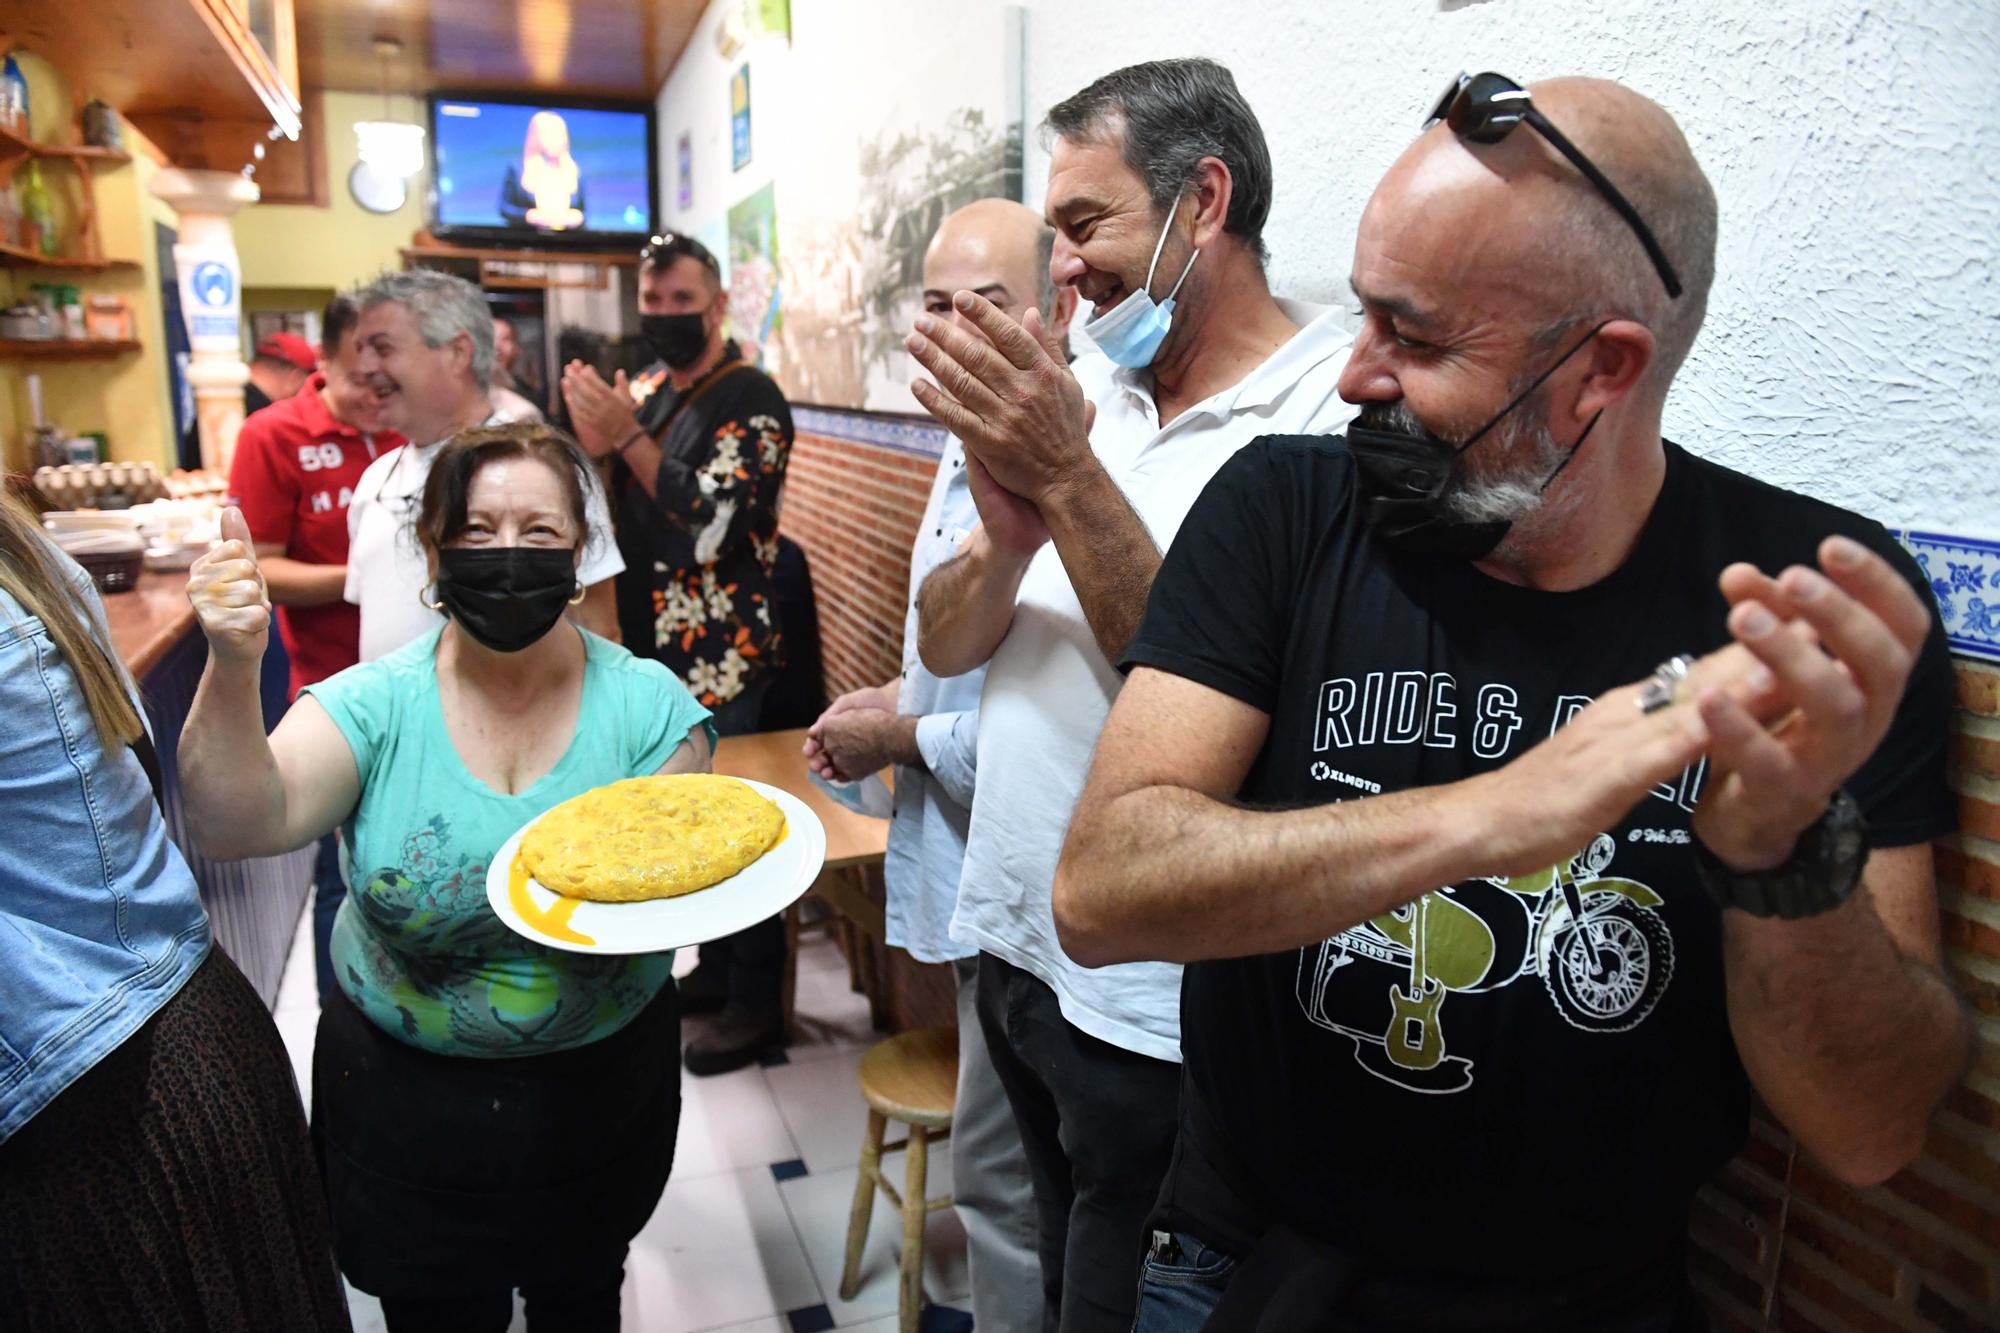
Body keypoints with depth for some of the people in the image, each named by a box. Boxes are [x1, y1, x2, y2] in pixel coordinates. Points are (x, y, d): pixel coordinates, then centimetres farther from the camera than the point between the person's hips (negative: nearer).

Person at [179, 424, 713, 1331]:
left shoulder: (646, 704, -12)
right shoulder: (377, 705, -12)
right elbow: (239, 826, -25)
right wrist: (233, 671, -38)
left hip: (603, 1088, 1)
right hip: (407, 1096, 0)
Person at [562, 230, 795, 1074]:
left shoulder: (750, 400, -12)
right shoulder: (646, 390, 11)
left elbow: (708, 529, -21)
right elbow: (609, 512, 12)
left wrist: (626, 437, -21)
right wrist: (593, 446, -8)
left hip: (720, 657, -8)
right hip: (656, 648, 8)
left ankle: (756, 1004, 13)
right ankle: (716, 966, 33)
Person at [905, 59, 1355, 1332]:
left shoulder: (1339, 414, -17)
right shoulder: (1084, 393, 5)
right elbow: (945, 644, 2)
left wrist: (1071, 480, -27)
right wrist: (1009, 535, -18)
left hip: (1152, 1017, -6)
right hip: (1014, 944, 7)